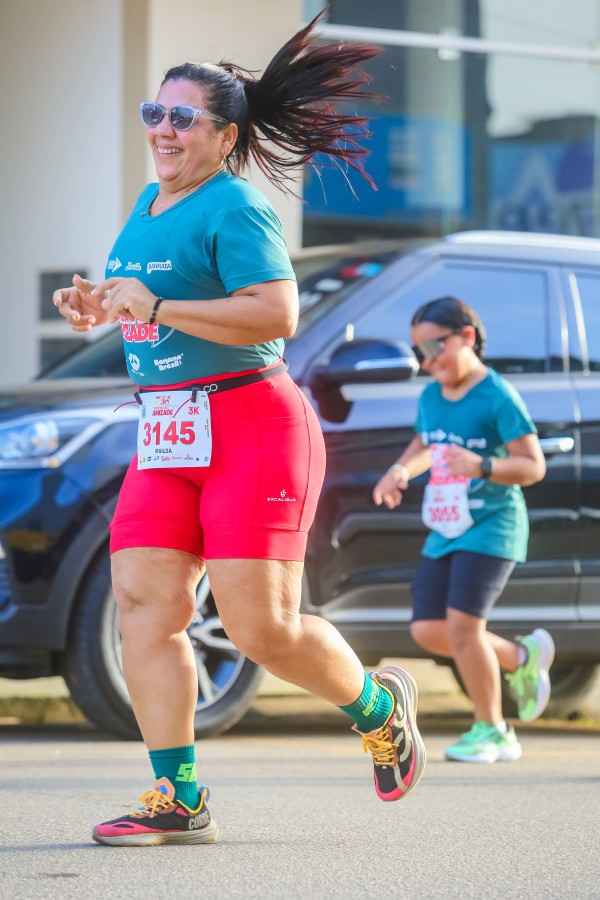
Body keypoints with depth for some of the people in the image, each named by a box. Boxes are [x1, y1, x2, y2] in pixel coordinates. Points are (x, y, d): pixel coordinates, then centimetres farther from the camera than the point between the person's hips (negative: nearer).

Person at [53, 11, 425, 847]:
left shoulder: (234, 208, -11)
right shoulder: (149, 204, 15)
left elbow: (277, 314, -23)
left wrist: (157, 307, -25)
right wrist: (101, 308, 11)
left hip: (251, 426, -8)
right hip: (166, 438, 8)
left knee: (261, 628, -8)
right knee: (144, 603, -6)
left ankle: (379, 706, 21)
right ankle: (178, 800, -3)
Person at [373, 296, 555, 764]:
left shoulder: (498, 397, -13)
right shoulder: (431, 397, 9)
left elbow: (534, 465, -15)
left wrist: (483, 466, -31)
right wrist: (400, 470, 6)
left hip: (492, 527, -8)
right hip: (444, 532, 8)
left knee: (462, 623, -18)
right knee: (428, 630, 2)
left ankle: (490, 729, -3)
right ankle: (522, 658, 25)